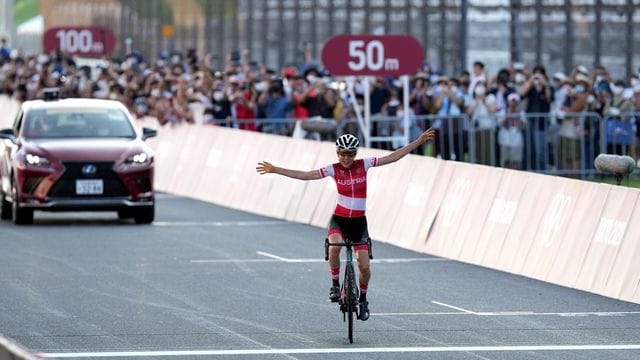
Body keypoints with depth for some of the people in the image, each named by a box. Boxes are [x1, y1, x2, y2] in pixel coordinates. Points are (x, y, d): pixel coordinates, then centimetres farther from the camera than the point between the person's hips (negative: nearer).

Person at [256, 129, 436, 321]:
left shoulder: (364, 164, -4)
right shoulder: (334, 169, -6)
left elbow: (393, 157, -3)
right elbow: (304, 175, -7)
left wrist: (418, 141, -6)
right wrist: (275, 170, -13)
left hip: (359, 221, 1)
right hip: (339, 219, -1)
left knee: (364, 266, -7)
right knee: (334, 246, -34)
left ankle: (363, 299, 21)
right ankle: (335, 284, -13)